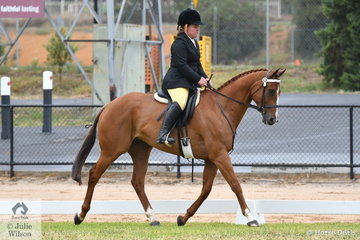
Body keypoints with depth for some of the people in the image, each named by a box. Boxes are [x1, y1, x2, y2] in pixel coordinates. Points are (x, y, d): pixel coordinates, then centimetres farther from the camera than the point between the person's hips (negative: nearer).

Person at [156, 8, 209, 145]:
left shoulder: (194, 43, 21)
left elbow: (197, 64, 26)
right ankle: (163, 134, -41)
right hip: (176, 81, -11)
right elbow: (181, 65, -18)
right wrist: (198, 79, -18)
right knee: (180, 102, -34)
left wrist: (204, 78, 8)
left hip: (190, 82, 11)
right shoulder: (180, 43, -10)